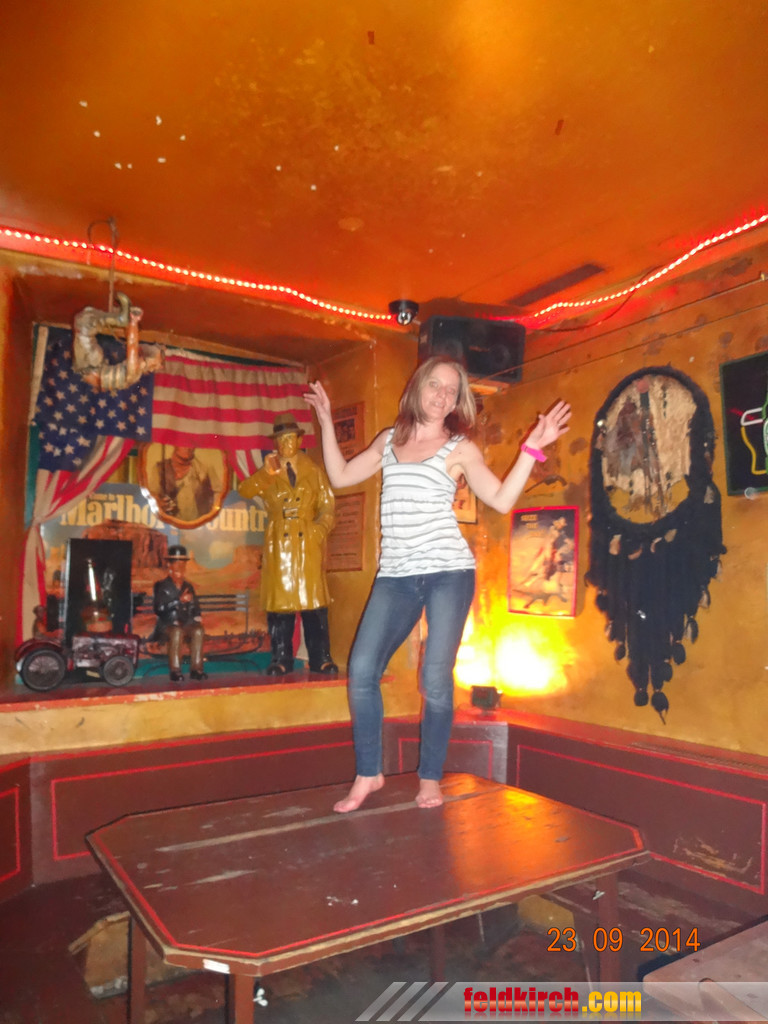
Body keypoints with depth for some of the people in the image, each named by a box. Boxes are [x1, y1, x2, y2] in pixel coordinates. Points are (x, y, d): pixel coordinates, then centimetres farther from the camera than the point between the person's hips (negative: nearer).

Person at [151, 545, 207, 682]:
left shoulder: (188, 586, 18)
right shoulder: (162, 586, 3)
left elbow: (195, 608, 20)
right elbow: (159, 609, -13)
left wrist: (198, 617, -3)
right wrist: (179, 600, -23)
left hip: (186, 624, 4)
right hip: (167, 625, -4)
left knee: (198, 631, -29)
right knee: (177, 632, -37)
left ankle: (196, 669, -27)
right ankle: (175, 671, -34)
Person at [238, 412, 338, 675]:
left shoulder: (314, 471, 11)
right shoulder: (267, 474, 11)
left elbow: (328, 506, 8)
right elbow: (244, 491, -8)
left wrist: (320, 529, -8)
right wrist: (266, 473, -22)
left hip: (308, 544, -1)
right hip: (279, 545, 1)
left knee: (313, 599, -2)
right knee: (280, 600, 1)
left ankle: (321, 659, 2)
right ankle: (281, 659, 9)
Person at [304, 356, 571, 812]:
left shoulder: (461, 449, 5)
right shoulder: (389, 440, 16)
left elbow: (502, 499, -5)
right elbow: (341, 476, 16)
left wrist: (532, 448, -12)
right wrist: (326, 422, 15)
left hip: (449, 573, -3)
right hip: (395, 577, 3)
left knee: (436, 680, -3)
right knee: (362, 669, -6)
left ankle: (430, 778, 17)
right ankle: (368, 774, 12)